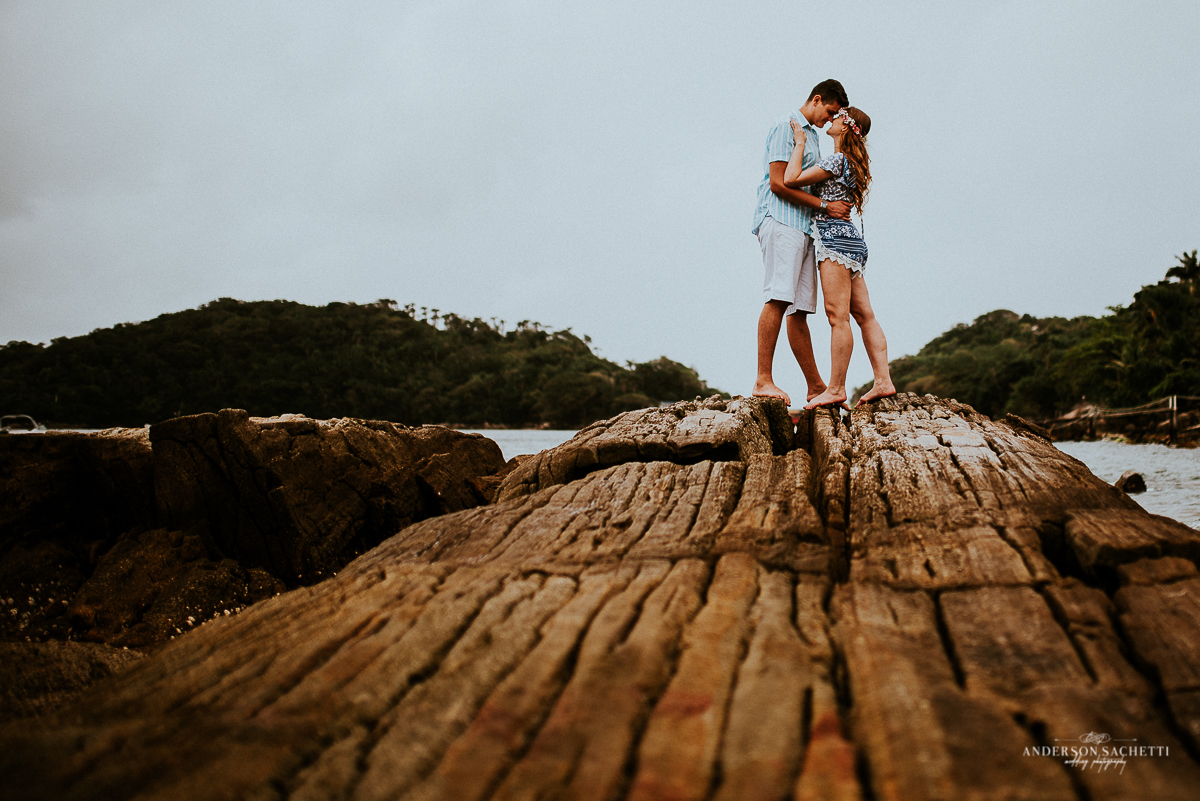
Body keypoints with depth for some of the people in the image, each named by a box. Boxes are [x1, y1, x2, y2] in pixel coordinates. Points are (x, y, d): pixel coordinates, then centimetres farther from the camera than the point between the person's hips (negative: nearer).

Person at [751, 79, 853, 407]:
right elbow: (778, 183, -11)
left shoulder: (811, 134, 29)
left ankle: (816, 387, 5)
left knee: (798, 310, 6)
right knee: (778, 300, -19)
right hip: (781, 221, -9)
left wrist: (837, 205, 19)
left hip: (803, 228, 9)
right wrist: (825, 205, -9)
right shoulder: (787, 127, 0)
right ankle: (763, 381, -22)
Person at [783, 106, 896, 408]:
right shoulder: (852, 162, 20)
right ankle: (883, 381, 5)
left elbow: (790, 180, -15)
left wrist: (800, 143, -3)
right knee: (864, 314, 6)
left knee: (838, 316, -10)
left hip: (834, 236, -10)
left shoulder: (837, 160, -10)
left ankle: (835, 389, -10)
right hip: (850, 239, 10)